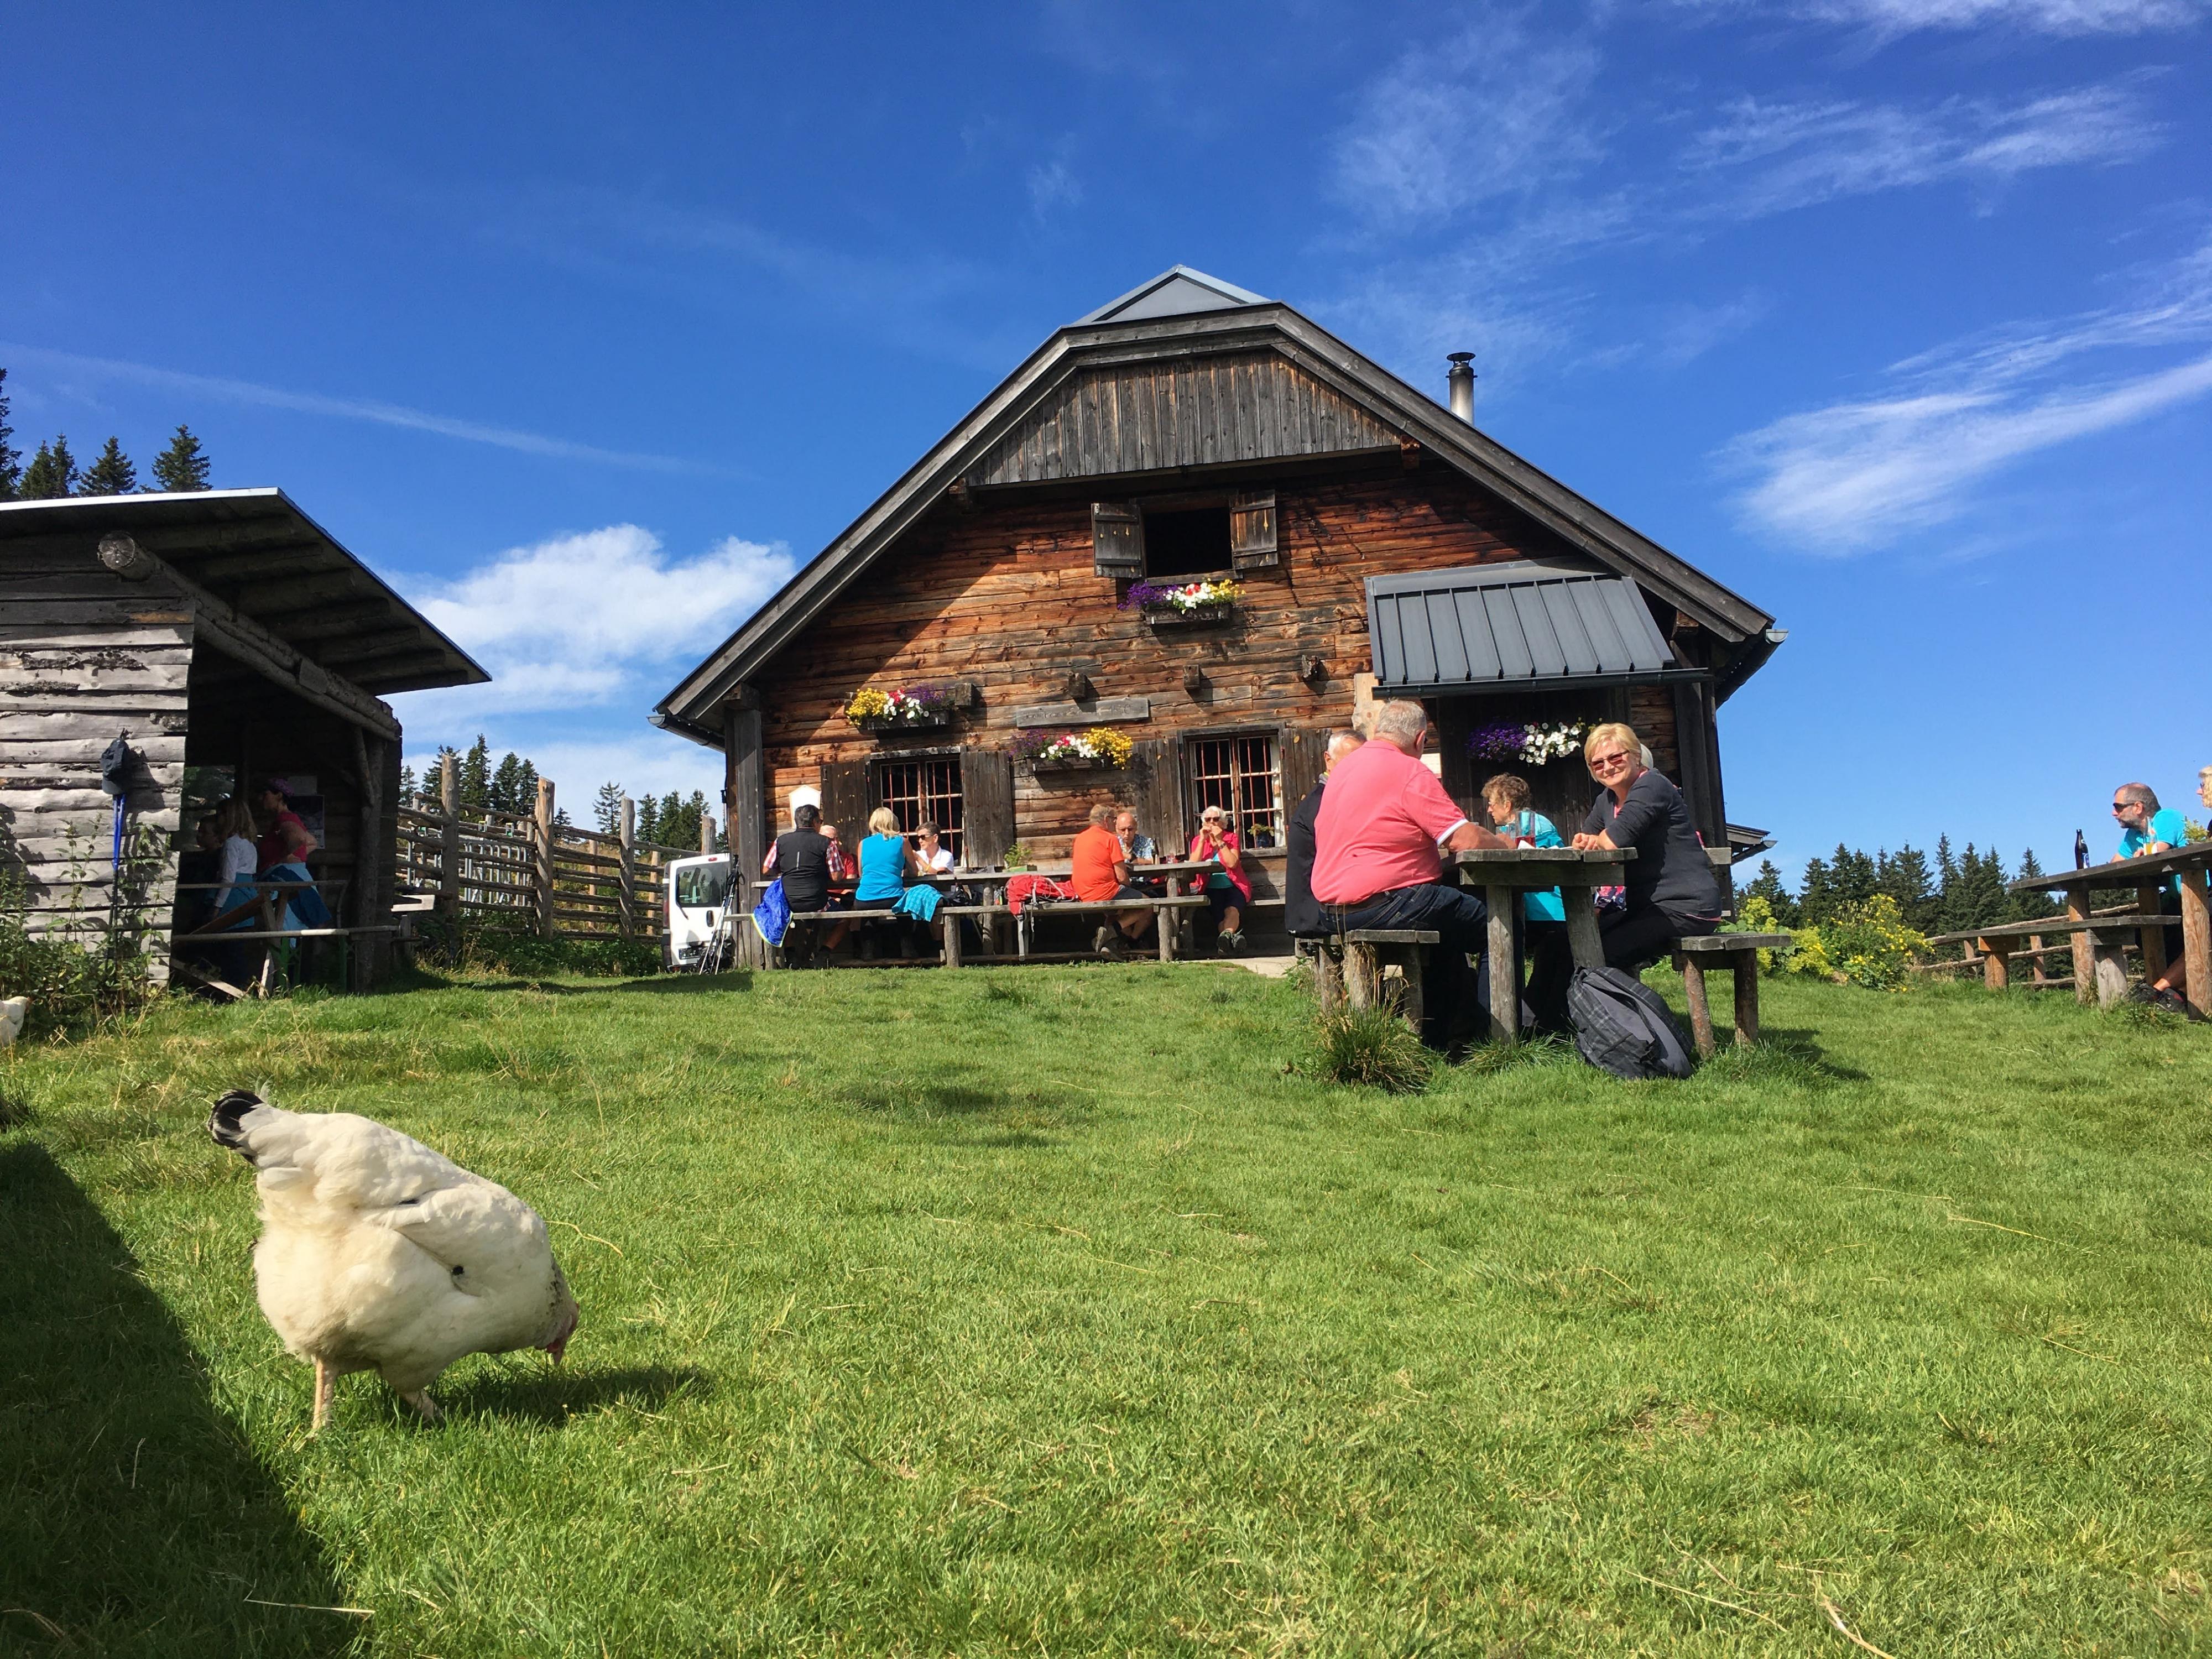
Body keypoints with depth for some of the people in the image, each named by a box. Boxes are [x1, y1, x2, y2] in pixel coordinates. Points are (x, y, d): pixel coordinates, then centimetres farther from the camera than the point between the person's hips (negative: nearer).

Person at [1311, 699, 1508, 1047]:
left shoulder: (1343, 768, 16)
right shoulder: (1409, 772, -11)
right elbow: (1466, 840, -14)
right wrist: (1506, 844, 5)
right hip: (1380, 904, -10)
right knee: (1496, 925, -2)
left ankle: (1437, 1037, 29)